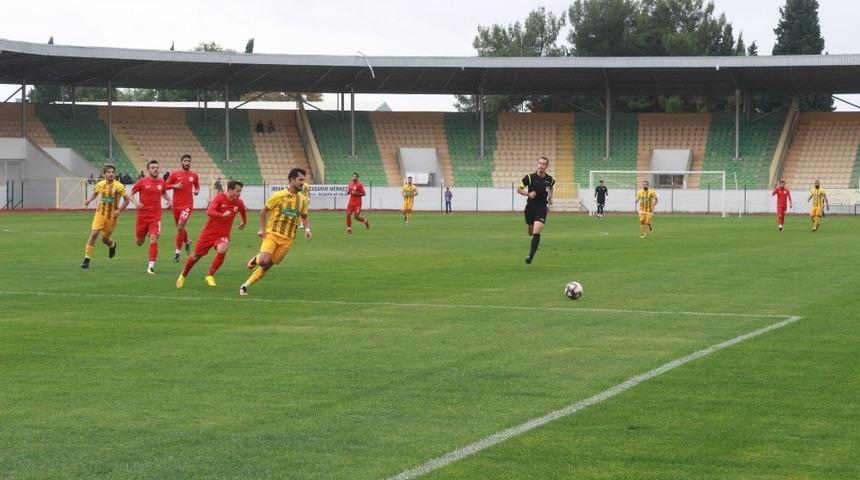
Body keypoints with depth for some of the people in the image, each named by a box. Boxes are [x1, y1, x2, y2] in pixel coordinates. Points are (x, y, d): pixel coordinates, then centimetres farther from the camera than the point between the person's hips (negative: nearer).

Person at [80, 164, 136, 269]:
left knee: (105, 239, 8)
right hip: (100, 213, 2)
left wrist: (119, 210, -16)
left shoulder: (119, 186, -12)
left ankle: (112, 244, 47)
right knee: (93, 234, -14)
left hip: (112, 216, -2)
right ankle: (86, 259, -8)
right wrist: (89, 200, -2)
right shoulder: (100, 184, -2)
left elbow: (126, 200, -3)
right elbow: (95, 193, 18)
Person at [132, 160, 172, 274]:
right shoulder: (142, 182, -5)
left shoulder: (161, 182, 4)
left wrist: (168, 200, 4)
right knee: (139, 241, 9)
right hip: (143, 215, -1)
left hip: (156, 216, 1)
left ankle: (151, 266, -11)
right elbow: (131, 193, 3)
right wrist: (136, 203, -15)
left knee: (154, 239, -15)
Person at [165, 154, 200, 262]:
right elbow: (166, 186, 3)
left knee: (180, 227, -14)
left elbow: (197, 185, 19)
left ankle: (177, 252, -6)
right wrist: (174, 186, -15)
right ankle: (187, 242, 44)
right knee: (179, 227, 13)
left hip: (187, 205, -2)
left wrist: (197, 191, -2)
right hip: (176, 205, 2)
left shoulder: (194, 175, 3)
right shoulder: (174, 174, 0)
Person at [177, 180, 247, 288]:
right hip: (208, 233, -2)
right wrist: (223, 215, -46)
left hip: (223, 234, 2)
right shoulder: (219, 198, -16)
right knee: (196, 256, 6)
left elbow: (242, 210, 26)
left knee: (222, 250, -30)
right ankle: (183, 275, 33)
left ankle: (210, 276, -15)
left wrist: (244, 222, 39)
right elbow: (209, 212, -30)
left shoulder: (239, 203, -1)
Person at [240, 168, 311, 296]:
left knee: (267, 265, 2)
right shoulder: (279, 196, -7)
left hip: (287, 239, 4)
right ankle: (256, 259, 15)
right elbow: (264, 210, 3)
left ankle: (245, 286, 14)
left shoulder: (303, 200, 5)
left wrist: (307, 229, -1)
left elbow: (305, 217, 19)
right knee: (264, 261, -23)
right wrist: (261, 229, -5)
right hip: (272, 234, -4)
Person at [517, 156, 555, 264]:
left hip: (542, 208, -1)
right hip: (530, 208, 1)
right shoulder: (530, 177, -9)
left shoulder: (549, 179, 0)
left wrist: (550, 197, 7)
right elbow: (518, 189, -2)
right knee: (530, 233, 13)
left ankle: (531, 256, -13)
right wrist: (528, 194, -18)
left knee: (536, 233, -16)